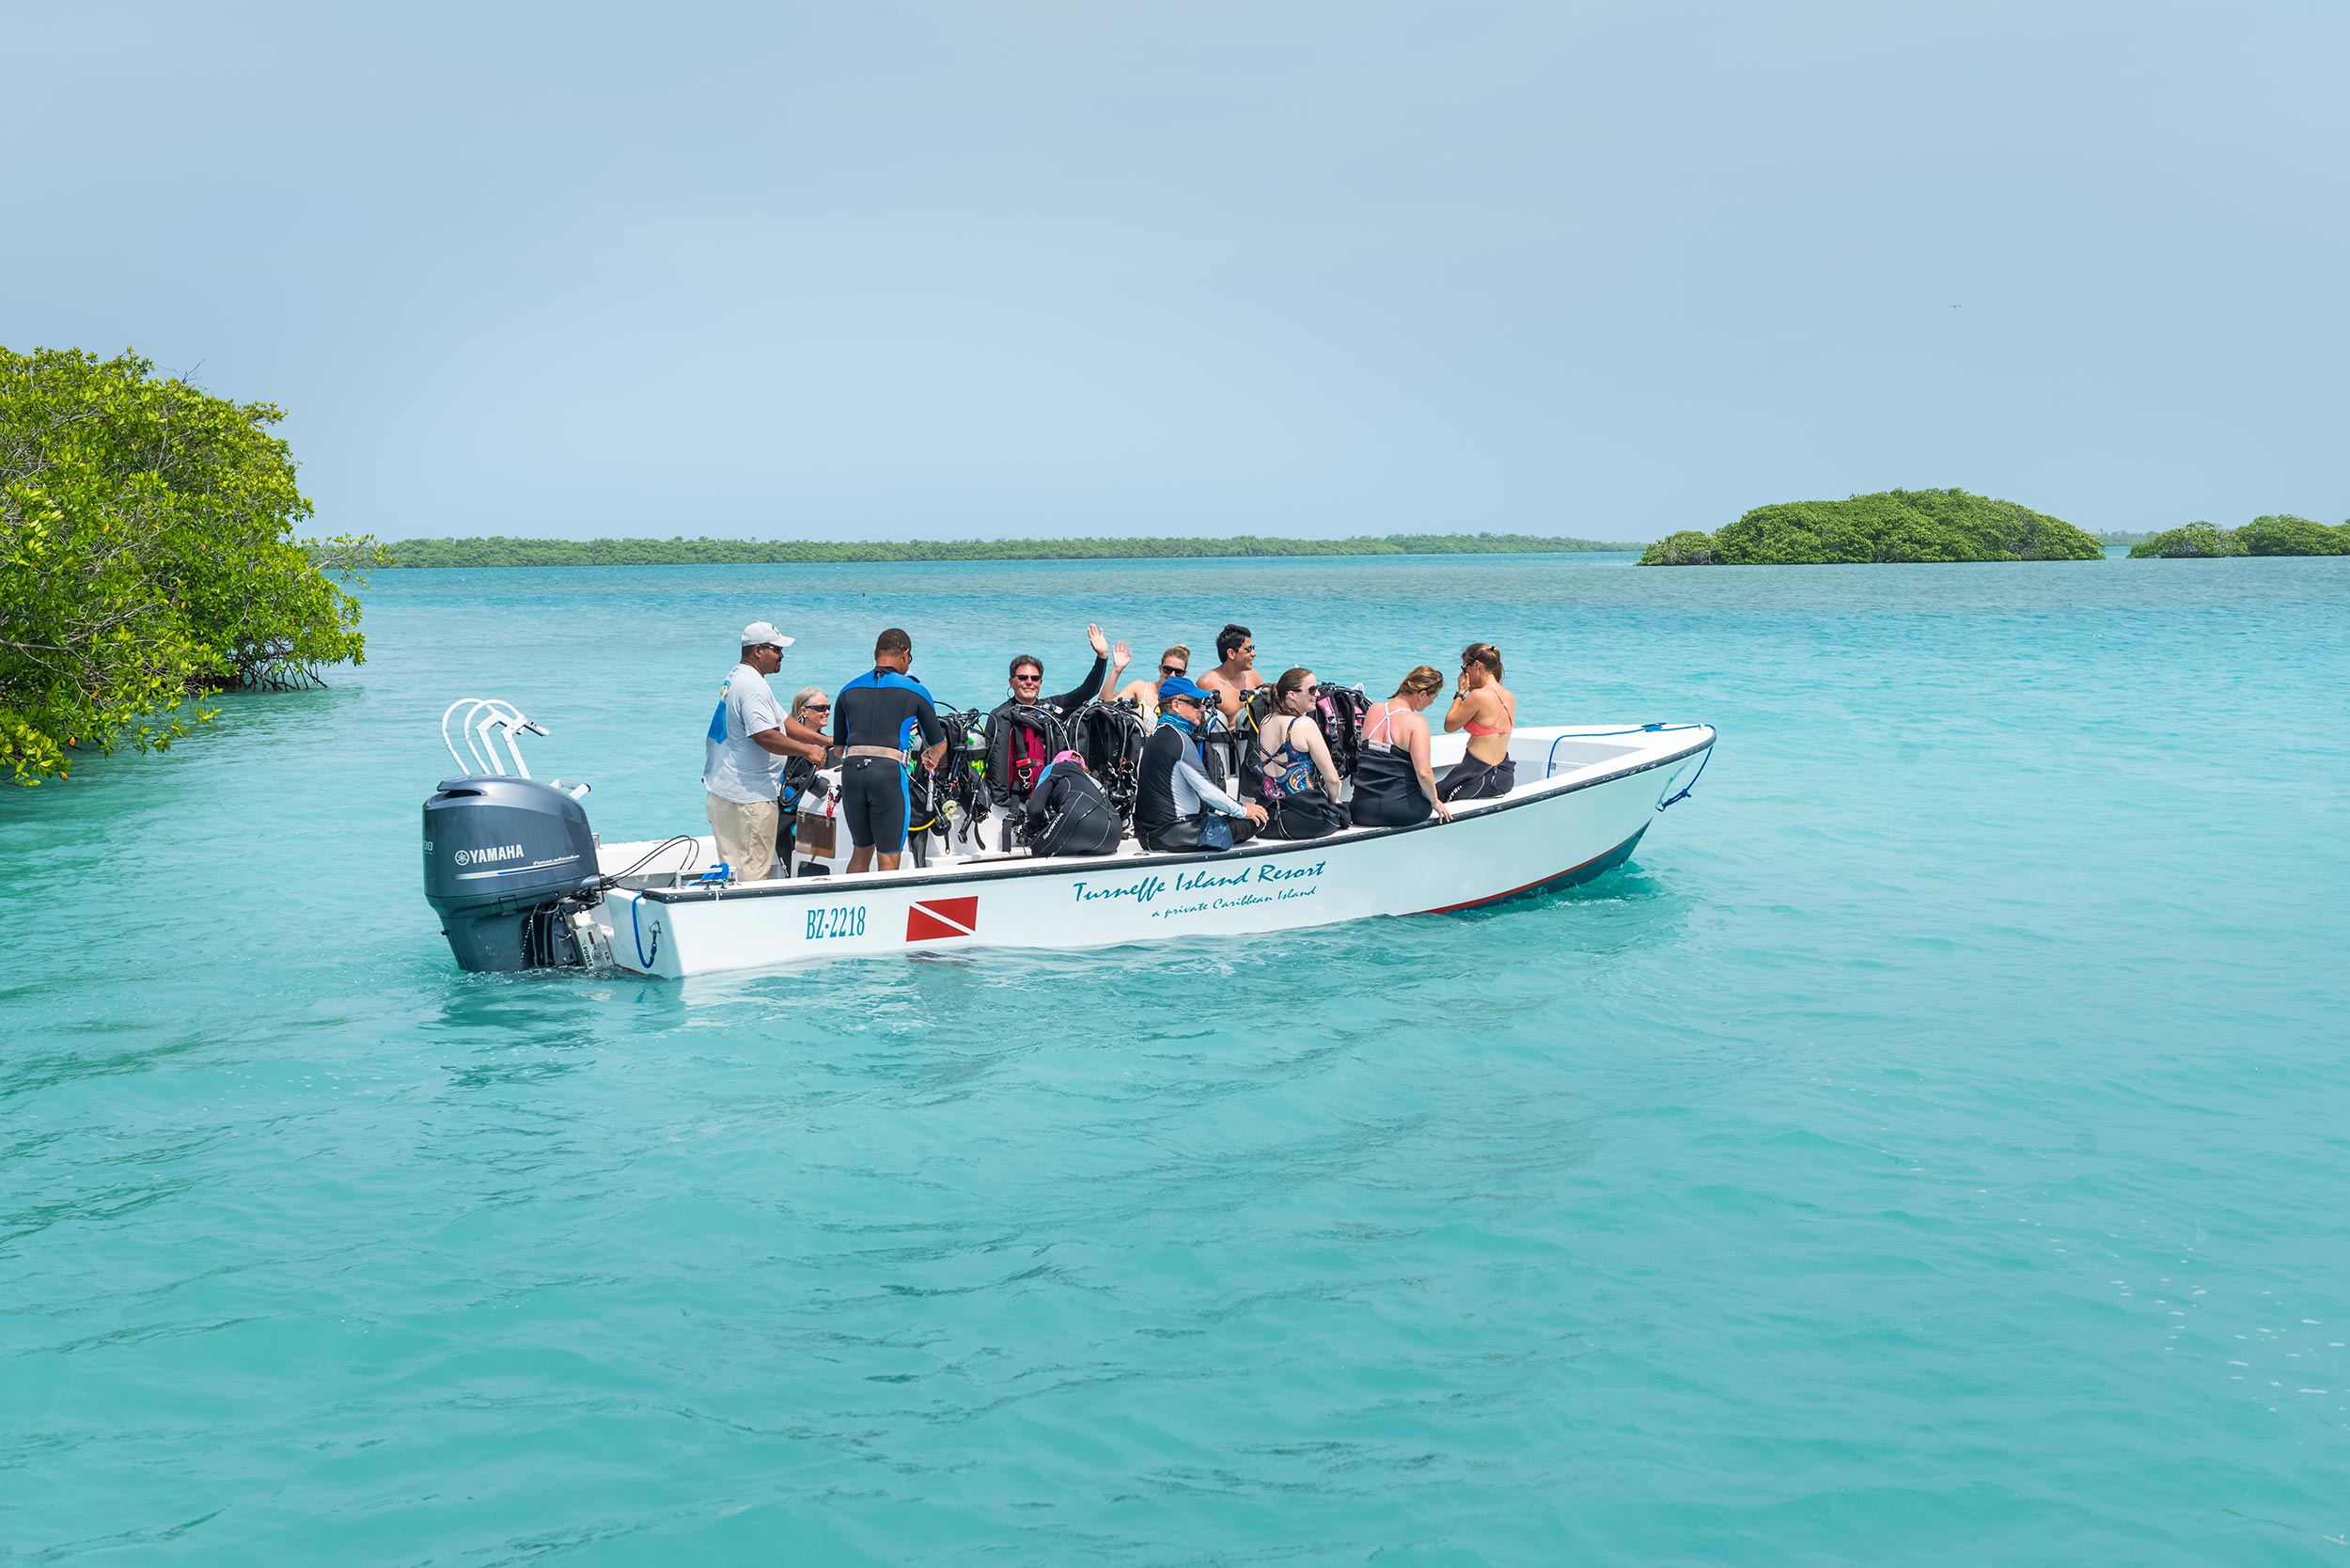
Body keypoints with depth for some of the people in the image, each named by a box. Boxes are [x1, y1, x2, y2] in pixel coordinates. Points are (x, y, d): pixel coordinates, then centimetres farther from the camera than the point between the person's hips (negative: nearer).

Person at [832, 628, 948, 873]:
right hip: (889, 772, -4)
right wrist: (931, 758, 42)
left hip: (851, 770, 4)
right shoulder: (914, 691, 9)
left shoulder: (849, 690, 17)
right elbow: (939, 745, 19)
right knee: (889, 860, 2)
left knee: (861, 851, 20)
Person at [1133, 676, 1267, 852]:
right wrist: (1242, 810, -2)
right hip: (1170, 834, -10)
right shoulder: (1179, 738, -15)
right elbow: (1206, 790, -14)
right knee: (1254, 821, -8)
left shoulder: (1158, 734, 16)